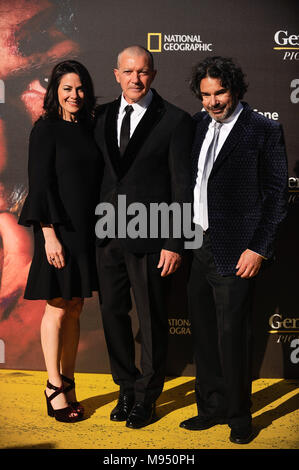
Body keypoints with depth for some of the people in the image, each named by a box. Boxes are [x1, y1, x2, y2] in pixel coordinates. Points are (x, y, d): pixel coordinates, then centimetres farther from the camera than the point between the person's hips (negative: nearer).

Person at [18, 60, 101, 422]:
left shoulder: (89, 128, 11)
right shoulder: (46, 129, -6)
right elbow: (40, 185, -11)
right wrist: (50, 235, -16)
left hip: (87, 231, 6)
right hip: (58, 230, -6)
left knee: (75, 310, 10)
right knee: (57, 309, 2)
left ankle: (68, 383, 21)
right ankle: (54, 387, 16)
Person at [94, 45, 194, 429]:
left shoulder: (175, 121, -5)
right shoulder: (103, 116, 10)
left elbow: (182, 186, -7)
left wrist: (174, 243, -12)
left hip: (148, 238, -5)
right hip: (107, 235, 5)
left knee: (152, 320, 7)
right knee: (113, 312, 13)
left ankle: (146, 396, 27)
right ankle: (126, 388, 33)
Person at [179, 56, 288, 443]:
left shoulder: (264, 131, -6)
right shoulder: (200, 124, 11)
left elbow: (277, 195, -7)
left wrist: (259, 249, -12)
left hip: (235, 252, -6)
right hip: (198, 248, 6)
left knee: (232, 335, 1)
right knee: (204, 333, 14)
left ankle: (238, 415, 22)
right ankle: (212, 407, 32)